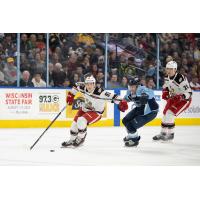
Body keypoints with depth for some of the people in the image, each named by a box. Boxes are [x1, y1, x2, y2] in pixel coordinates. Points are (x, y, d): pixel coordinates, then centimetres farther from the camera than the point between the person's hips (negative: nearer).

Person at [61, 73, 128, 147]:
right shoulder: (83, 88, -17)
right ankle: (72, 140, 32)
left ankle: (81, 138, -1)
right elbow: (76, 88, 5)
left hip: (96, 112, -6)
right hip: (85, 109, 6)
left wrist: (121, 102, -45)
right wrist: (71, 95, 10)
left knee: (81, 120, -26)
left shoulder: (100, 92, -34)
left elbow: (112, 96, -37)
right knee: (75, 123, 7)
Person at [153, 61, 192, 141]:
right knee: (165, 113, 8)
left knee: (170, 113, -19)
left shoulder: (180, 79, -31)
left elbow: (188, 93, -29)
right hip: (173, 98, 8)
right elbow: (166, 86, 17)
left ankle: (170, 134, -8)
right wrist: (165, 92, -2)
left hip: (184, 100, -8)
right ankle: (163, 133, 23)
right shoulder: (168, 78, -5)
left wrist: (180, 97, -43)